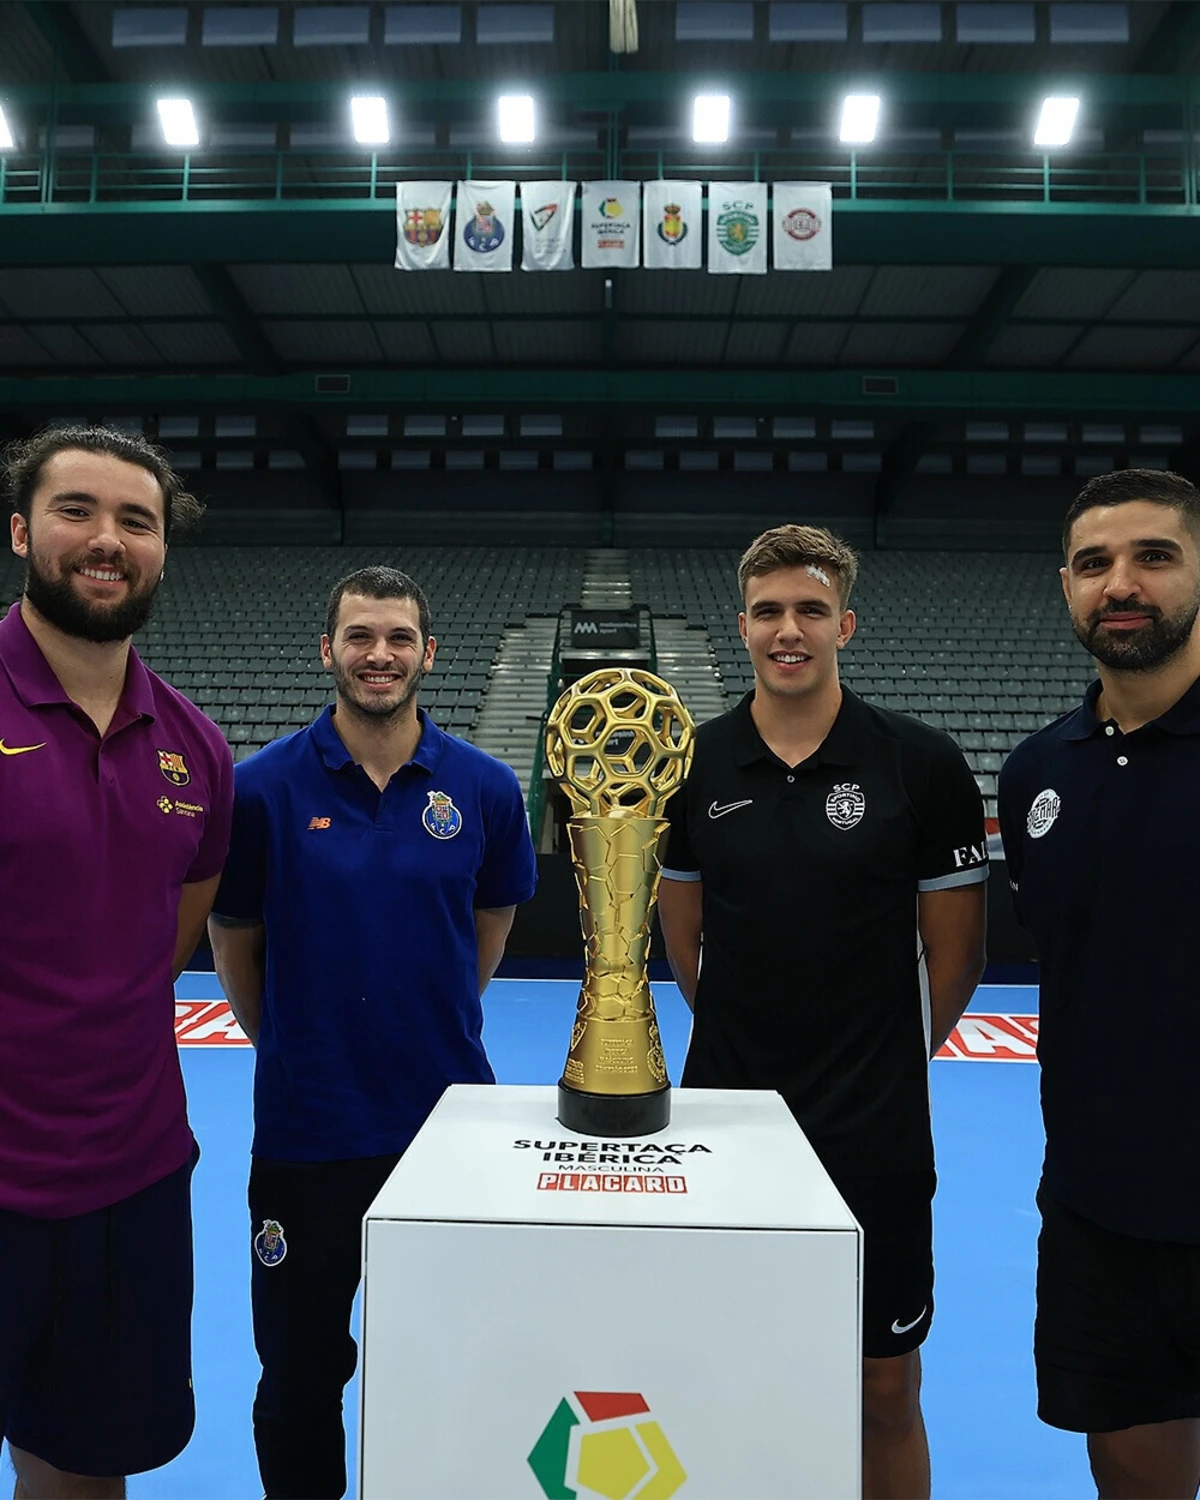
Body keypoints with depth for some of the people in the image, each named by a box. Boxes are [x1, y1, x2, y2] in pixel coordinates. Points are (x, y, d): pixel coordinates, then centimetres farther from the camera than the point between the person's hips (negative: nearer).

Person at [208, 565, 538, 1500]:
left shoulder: (485, 788, -5)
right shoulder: (264, 787, -9)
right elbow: (235, 939, 2)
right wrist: (288, 1046, 8)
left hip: (447, 1113, 1)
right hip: (305, 1124, -1)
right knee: (301, 1371, 18)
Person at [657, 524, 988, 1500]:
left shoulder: (921, 763, -8)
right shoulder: (695, 764, -1)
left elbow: (954, 951, 0)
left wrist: (888, 1063, 5)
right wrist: (746, 1041, 9)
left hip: (875, 1133, -2)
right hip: (726, 1118, 2)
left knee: (886, 1392, 13)